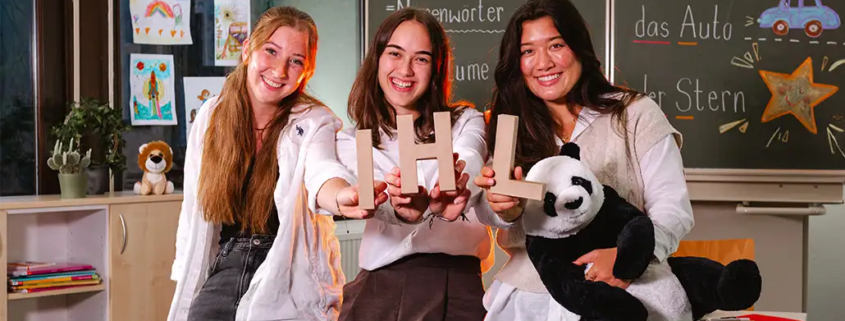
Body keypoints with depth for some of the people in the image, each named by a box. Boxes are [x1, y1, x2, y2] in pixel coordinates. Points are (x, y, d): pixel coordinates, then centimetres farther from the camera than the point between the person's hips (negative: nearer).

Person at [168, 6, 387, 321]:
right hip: (223, 269, 3)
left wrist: (341, 196, -57)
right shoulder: (211, 116, -1)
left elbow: (321, 171, -34)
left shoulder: (314, 122, -11)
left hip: (289, 281, -3)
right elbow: (194, 206, 7)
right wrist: (187, 279, 9)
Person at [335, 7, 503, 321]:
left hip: (459, 285, 0)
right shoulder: (352, 141, 9)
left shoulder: (466, 121, 8)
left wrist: (449, 194, -39)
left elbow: (469, 162, -15)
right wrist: (401, 209, -35)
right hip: (382, 287, 1)